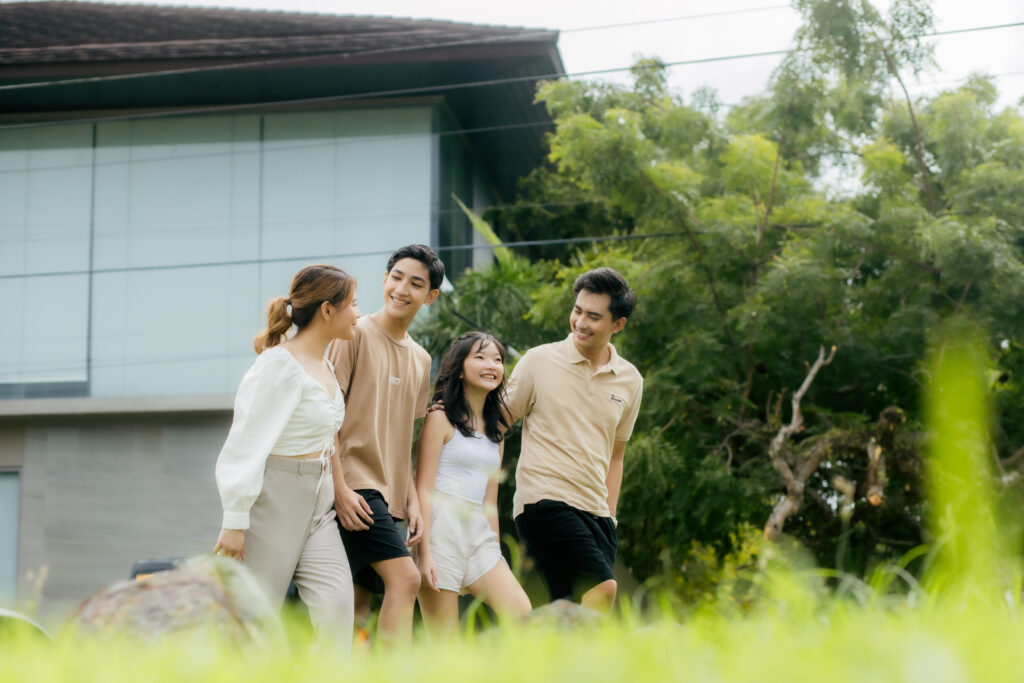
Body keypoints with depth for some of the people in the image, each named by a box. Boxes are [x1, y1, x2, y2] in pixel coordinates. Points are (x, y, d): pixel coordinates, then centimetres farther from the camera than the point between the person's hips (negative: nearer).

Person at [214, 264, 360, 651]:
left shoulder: (325, 367, 13)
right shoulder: (279, 364, -12)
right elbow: (247, 444, -15)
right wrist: (235, 521, -18)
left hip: (318, 503, 8)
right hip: (275, 500, -7)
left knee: (337, 604, -10)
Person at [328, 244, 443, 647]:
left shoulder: (421, 360, 17)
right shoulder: (356, 334, -3)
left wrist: (412, 501, 11)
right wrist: (340, 488, -15)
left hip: (388, 496, 7)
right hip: (356, 487, -7)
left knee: (359, 603, 5)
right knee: (404, 578, -19)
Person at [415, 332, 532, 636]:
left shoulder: (496, 429, 18)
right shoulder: (441, 419, -1)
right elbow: (423, 489, -7)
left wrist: (495, 551, 15)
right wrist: (425, 553, -14)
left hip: (479, 530, 6)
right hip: (442, 524, -6)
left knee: (523, 616, -12)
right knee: (444, 647, -8)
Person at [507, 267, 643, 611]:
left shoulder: (630, 381, 12)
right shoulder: (539, 361, -1)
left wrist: (610, 514, 16)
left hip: (595, 510, 5)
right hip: (544, 501, -5)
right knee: (602, 587, -23)